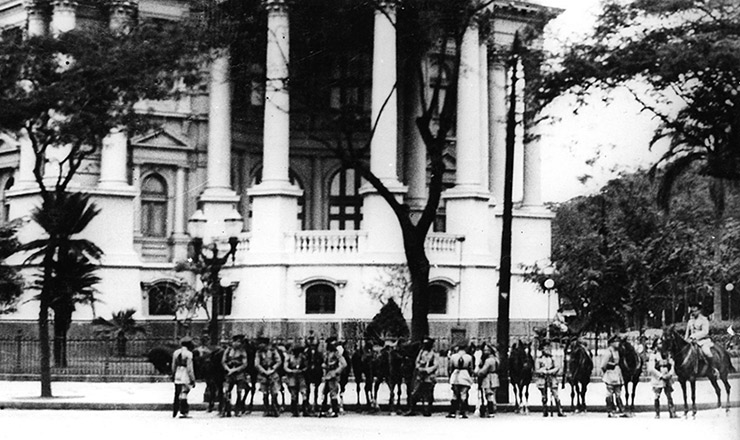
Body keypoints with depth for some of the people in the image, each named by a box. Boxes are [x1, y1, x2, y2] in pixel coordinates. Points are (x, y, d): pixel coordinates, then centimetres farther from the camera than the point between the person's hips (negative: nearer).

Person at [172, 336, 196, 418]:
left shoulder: (176, 352, 9)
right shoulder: (188, 354, -11)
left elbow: (173, 366, 16)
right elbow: (189, 368, -13)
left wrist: (173, 376, 27)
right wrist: (192, 379, -8)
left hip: (177, 376, 6)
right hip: (185, 377, -6)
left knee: (177, 394, 15)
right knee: (183, 394, -6)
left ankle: (174, 412, 21)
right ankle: (183, 412, -8)